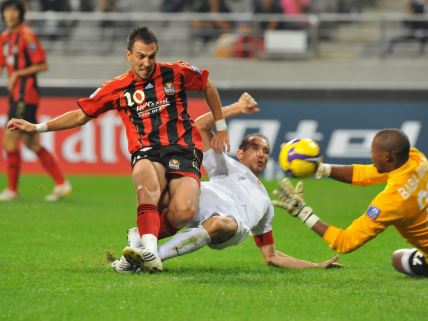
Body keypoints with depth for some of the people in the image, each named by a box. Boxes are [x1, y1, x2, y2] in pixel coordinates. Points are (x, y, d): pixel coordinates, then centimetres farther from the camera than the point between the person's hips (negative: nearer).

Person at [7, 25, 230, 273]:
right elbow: (82, 114, 18)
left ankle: (143, 236, -1)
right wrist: (37, 128, 13)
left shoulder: (176, 73, 6)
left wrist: (221, 128, 25)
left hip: (183, 149, 0)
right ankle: (150, 252, -46)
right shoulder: (117, 89, 8)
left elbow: (208, 86, 23)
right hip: (146, 152, 0)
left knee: (184, 213, -30)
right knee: (146, 176, -41)